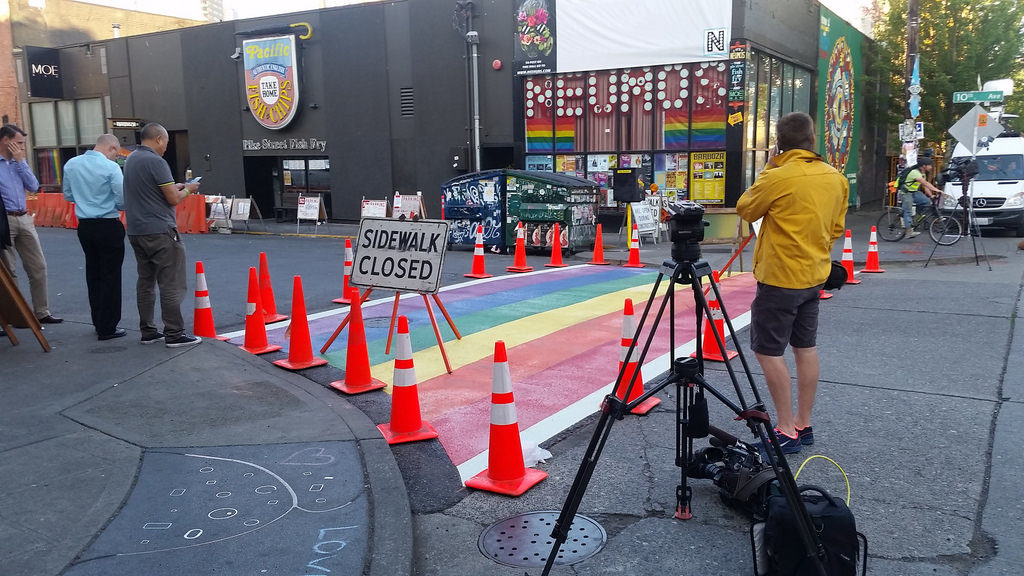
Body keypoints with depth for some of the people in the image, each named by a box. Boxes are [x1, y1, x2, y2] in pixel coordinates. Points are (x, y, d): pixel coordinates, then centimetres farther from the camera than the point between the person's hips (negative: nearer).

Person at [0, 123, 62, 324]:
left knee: (38, 268, 6)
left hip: (24, 219, 6)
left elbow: (33, 186, 3)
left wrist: (21, 161, 0)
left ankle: (41, 312, 14)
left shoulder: (18, 162, 13)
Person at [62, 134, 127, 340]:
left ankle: (98, 322, 24)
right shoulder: (110, 167, -14)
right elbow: (123, 200, -13)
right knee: (110, 277, 1)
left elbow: (68, 195, 14)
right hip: (109, 226, -6)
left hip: (84, 226, 6)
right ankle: (107, 328, 4)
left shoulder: (71, 165, 4)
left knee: (93, 275, 16)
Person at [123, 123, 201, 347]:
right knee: (171, 283, -5)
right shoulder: (155, 161, -14)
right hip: (159, 232, -9)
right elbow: (174, 199, -15)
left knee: (145, 281, 12)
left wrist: (174, 188, 19)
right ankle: (174, 334, -4)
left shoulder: (131, 159, 14)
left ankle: (148, 332, 16)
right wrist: (187, 190, 4)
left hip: (136, 231, 9)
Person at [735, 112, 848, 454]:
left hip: (780, 277, -8)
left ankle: (786, 431, 1)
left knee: (768, 351, -1)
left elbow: (745, 210, -2)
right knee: (806, 348, 14)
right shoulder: (836, 178, 4)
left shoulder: (777, 177, -18)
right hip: (815, 275, 8)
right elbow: (836, 228, 12)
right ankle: (803, 424, 22)